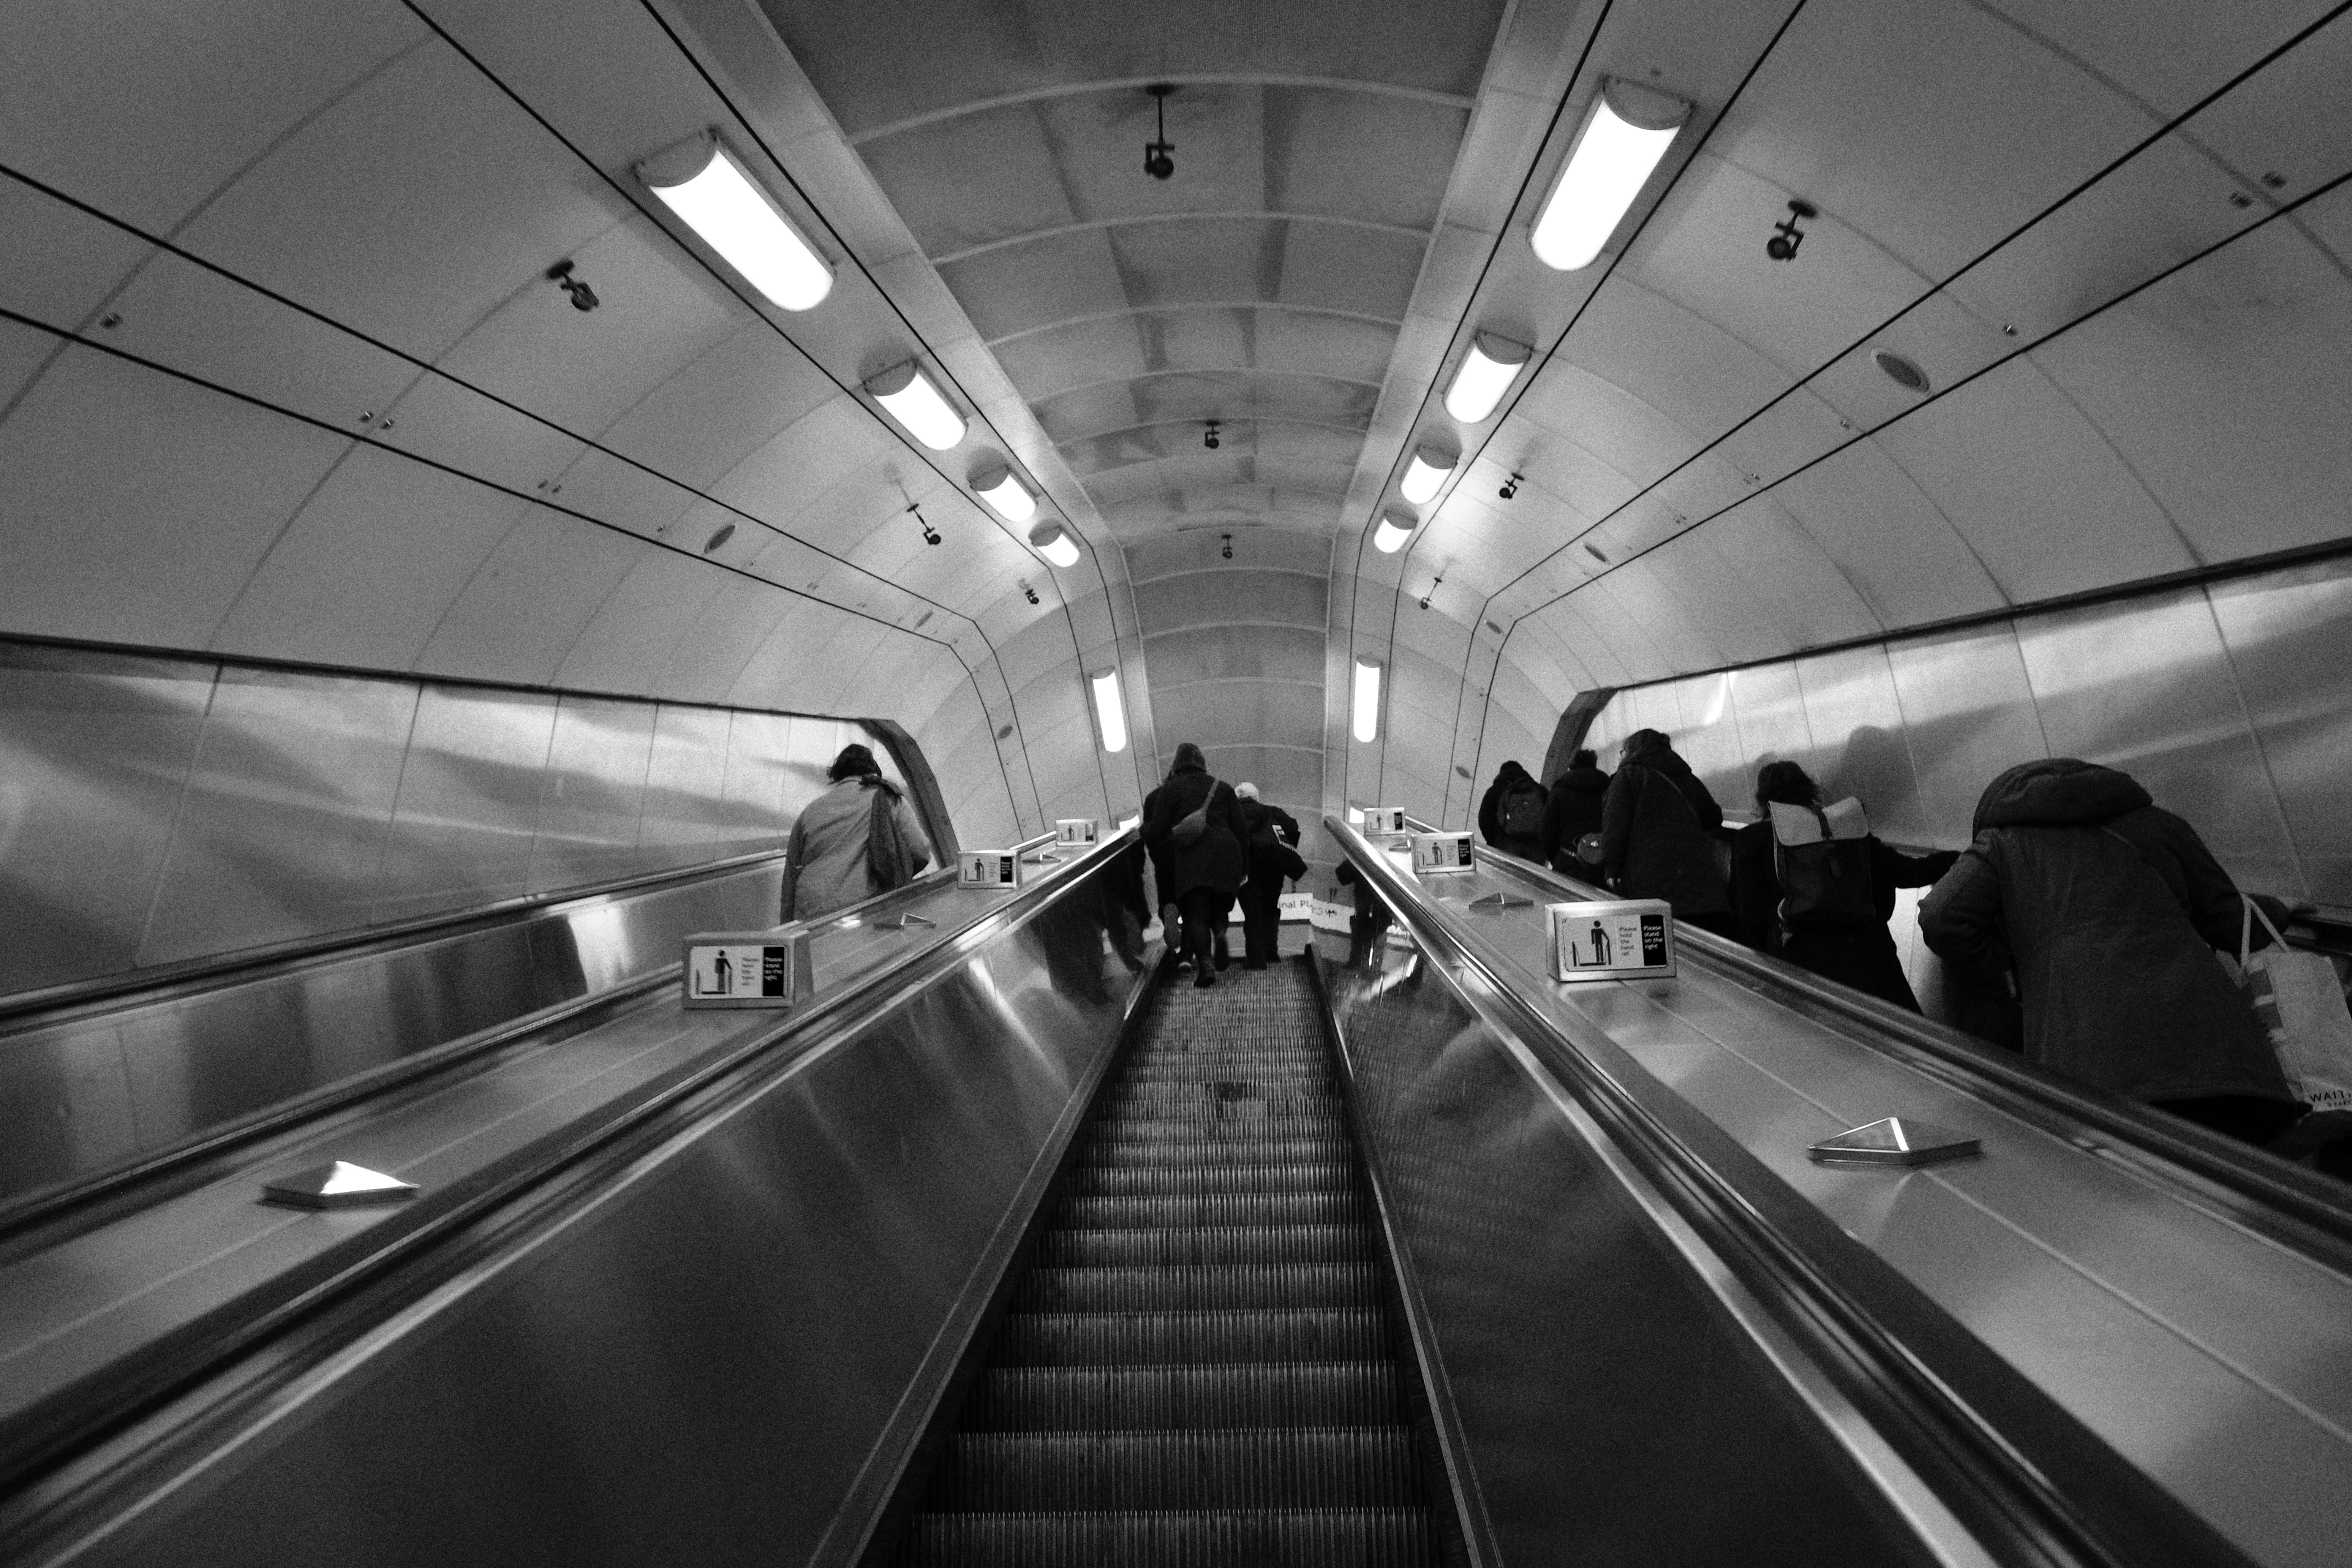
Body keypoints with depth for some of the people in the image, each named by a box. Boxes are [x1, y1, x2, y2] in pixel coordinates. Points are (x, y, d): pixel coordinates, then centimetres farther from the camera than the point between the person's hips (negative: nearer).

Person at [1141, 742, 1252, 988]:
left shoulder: (1170, 789, 11)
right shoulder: (1223, 787, 20)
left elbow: (1156, 833, 7)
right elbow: (1241, 829, 12)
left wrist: (1143, 827, 30)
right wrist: (1244, 866, 15)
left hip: (1191, 857, -3)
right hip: (1227, 854, 3)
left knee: (1196, 914, -6)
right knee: (1217, 913, 15)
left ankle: (1205, 964, -25)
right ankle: (1208, 959, 5)